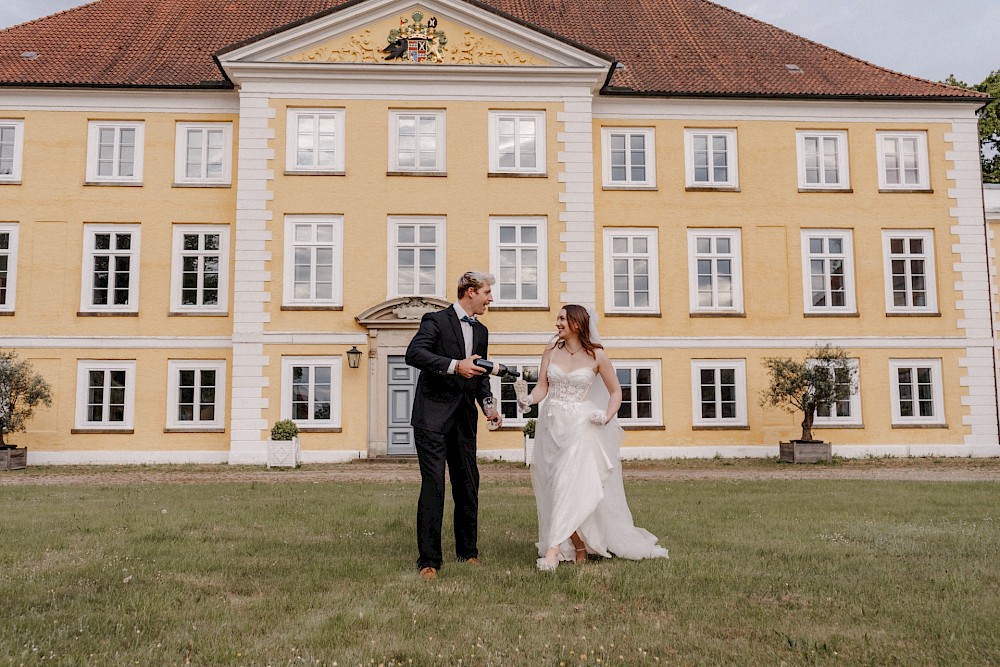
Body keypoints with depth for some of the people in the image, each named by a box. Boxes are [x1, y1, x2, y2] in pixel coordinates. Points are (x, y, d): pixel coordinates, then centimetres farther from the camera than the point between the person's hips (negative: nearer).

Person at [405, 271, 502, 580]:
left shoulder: (481, 331, 16)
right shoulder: (435, 320, -6)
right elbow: (413, 353, -21)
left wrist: (488, 405, 6)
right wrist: (455, 365, -29)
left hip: (464, 418, 7)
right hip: (432, 417, -7)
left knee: (468, 485, 11)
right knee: (433, 484, -10)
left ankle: (467, 551, 26)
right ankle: (429, 560, -3)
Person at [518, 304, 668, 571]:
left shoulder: (596, 356, -2)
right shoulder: (551, 350, 7)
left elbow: (616, 391, 5)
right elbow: (542, 387, 3)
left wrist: (607, 416, -11)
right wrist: (529, 399, -18)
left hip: (580, 426, -4)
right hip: (551, 424, 4)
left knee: (569, 484, -17)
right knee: (553, 488, 4)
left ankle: (553, 549, -20)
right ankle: (579, 546, 18)